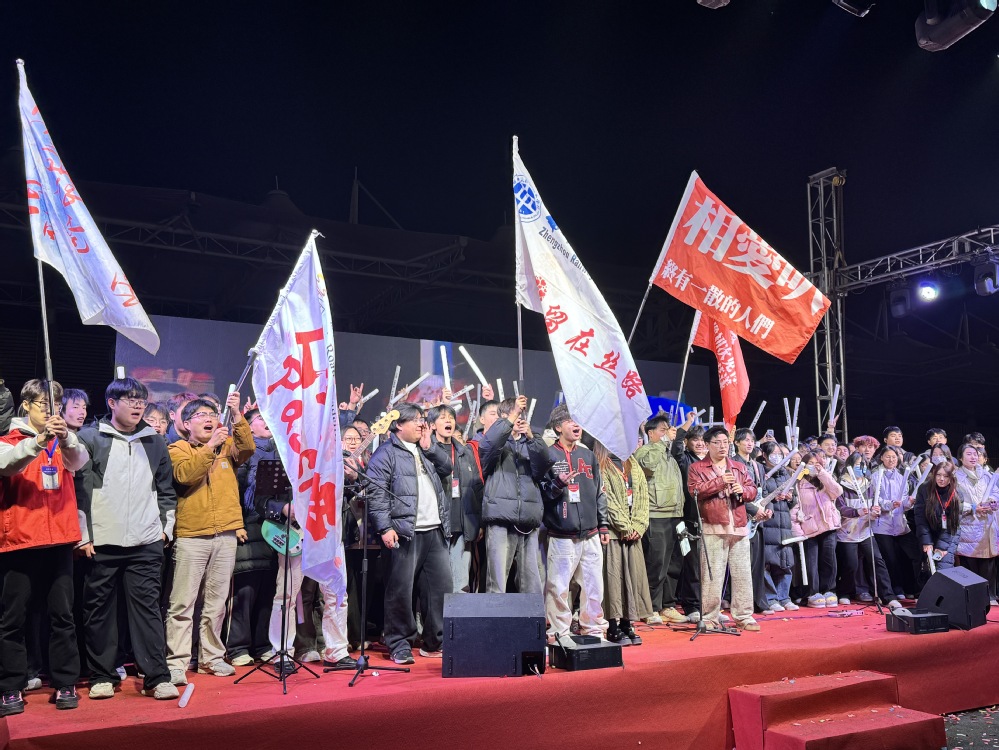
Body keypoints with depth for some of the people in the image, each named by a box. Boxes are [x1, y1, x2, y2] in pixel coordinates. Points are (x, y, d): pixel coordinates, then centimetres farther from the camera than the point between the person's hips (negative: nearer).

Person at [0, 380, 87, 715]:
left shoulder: (63, 441, 10)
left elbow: (79, 461, -11)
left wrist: (66, 438, -33)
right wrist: (39, 440, -36)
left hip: (59, 540, 2)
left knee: (62, 615, 5)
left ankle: (65, 684, 12)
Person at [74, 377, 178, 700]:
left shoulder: (155, 442, 13)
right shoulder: (90, 438, 2)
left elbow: (166, 490, 19)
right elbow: (78, 488, -1)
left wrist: (166, 527, 11)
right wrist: (82, 535, -5)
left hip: (146, 543, 2)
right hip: (100, 543, -1)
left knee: (147, 606, 0)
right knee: (99, 609, 5)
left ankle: (157, 677, 2)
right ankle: (102, 676, 18)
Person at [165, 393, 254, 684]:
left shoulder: (227, 445, 14)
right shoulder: (178, 449, 4)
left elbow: (247, 449, -7)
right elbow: (185, 474, -15)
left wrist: (237, 415, -14)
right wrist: (209, 446, -20)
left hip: (226, 534, 4)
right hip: (191, 536, -3)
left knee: (216, 602, 11)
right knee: (183, 603, -4)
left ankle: (211, 657, 21)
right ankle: (177, 662, 1)